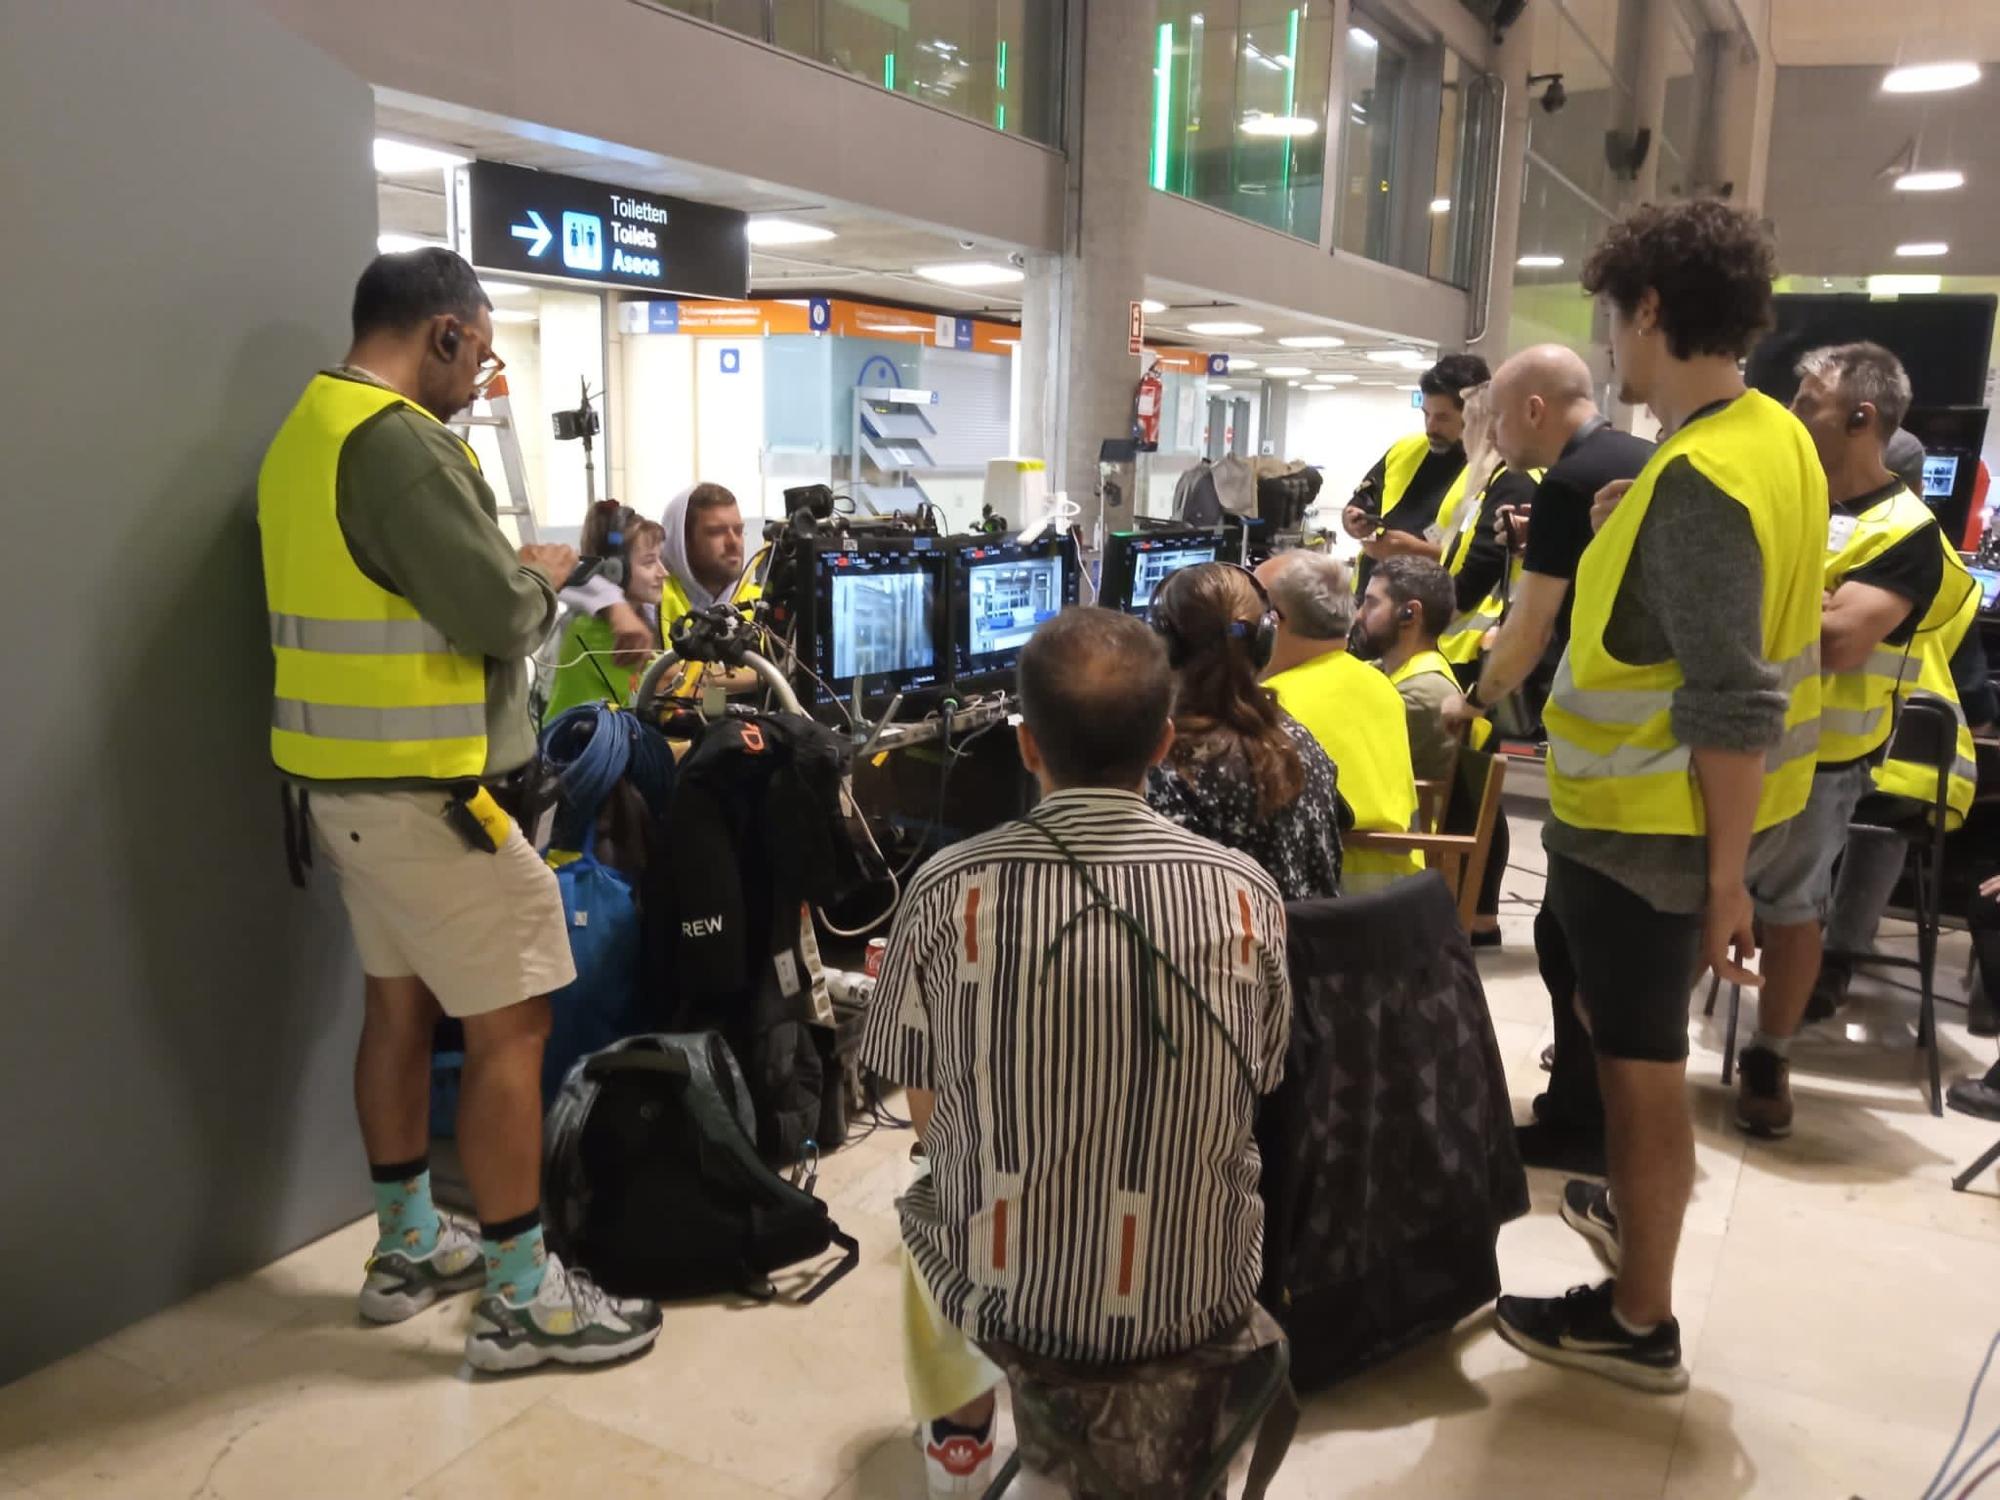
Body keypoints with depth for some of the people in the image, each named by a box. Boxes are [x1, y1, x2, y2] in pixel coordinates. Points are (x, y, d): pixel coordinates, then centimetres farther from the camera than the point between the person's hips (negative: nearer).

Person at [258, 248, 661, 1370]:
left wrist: (508, 572, 12)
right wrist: (544, 575, -1)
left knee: (402, 1004, 18)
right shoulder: (401, 440, -19)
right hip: (423, 788, -10)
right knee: (510, 1024, -2)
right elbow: (498, 613, -21)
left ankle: (410, 1249, 31)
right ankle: (522, 1299, 7)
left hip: (346, 777, 10)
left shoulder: (308, 432, 13)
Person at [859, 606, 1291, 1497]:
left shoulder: (949, 889, -17)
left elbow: (929, 1115, -4)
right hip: (1203, 1296, 2)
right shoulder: (1245, 892, -13)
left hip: (1009, 1295, -1)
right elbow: (1249, 1096, 3)